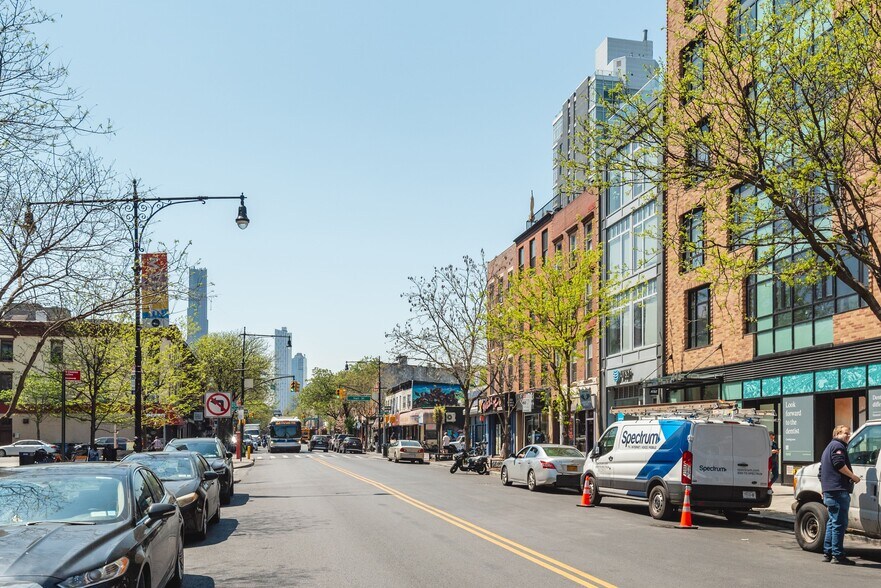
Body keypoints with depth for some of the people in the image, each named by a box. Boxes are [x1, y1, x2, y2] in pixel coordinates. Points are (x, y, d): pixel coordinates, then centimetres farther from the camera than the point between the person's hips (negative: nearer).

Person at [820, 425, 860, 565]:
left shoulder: (829, 447, 28)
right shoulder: (838, 446, -5)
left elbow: (821, 471, 33)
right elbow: (839, 464, -21)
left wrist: (825, 491, 37)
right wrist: (853, 476, -12)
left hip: (828, 491, 10)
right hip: (838, 490, -10)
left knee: (833, 522, 14)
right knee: (839, 523, -10)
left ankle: (827, 552, 16)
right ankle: (837, 555, -11)